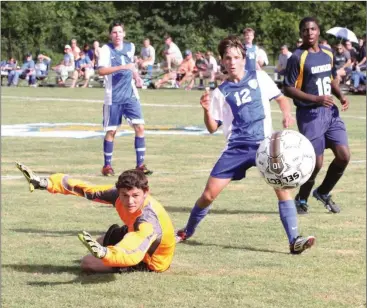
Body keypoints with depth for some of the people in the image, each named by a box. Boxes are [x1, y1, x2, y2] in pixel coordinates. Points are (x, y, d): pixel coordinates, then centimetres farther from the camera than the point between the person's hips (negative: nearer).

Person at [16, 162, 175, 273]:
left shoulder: (149, 221, -43)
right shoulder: (121, 193, -22)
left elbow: (134, 254, -59)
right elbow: (88, 190, -12)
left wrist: (104, 252, -79)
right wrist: (47, 183, -12)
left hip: (151, 261, -7)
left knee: (88, 263, -13)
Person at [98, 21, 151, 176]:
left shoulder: (130, 47, 6)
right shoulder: (106, 49, -10)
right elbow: (101, 70, -24)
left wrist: (136, 75, 11)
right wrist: (122, 67, -32)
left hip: (130, 95, 4)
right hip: (113, 97, -4)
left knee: (140, 127, -7)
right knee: (111, 131, 2)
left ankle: (140, 164, 0)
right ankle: (107, 166, 16)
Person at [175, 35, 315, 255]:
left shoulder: (259, 78, 4)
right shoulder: (221, 92, 5)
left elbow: (281, 98, 14)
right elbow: (212, 128, 5)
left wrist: (287, 114, -7)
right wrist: (207, 111, -14)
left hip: (264, 144, -1)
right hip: (236, 148, 1)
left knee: (282, 186, -22)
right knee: (209, 195, -1)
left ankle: (294, 240, -20)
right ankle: (187, 232, 24)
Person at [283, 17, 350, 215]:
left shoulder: (328, 54, 9)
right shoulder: (297, 58, -12)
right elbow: (288, 89, -13)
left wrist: (340, 96, 3)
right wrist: (316, 99, -22)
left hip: (330, 112, 6)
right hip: (310, 115, -6)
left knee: (344, 156, -1)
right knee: (316, 163, -6)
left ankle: (323, 192, 23)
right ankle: (301, 199, 20)